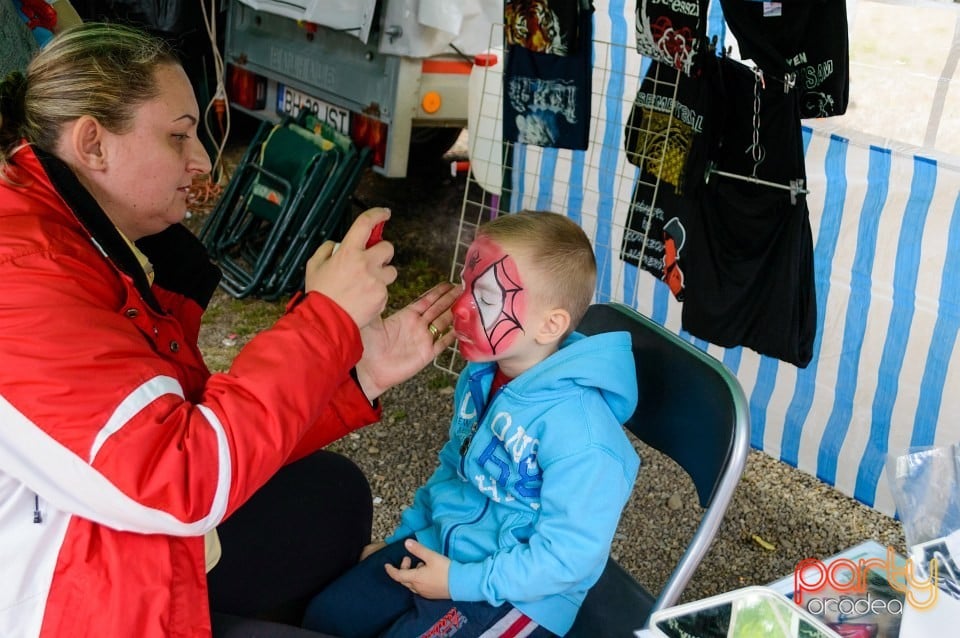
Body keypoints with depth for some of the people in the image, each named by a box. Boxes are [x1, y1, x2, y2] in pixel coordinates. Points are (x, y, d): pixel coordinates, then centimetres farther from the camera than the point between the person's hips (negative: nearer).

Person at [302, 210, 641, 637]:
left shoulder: (578, 428, -29)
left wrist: (460, 582, -20)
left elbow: (569, 556, -25)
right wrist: (402, 535, 16)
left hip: (518, 594, -7)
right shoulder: (481, 377, -2)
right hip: (440, 546, 7)